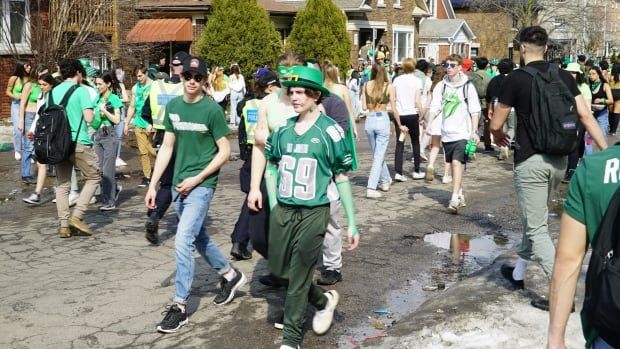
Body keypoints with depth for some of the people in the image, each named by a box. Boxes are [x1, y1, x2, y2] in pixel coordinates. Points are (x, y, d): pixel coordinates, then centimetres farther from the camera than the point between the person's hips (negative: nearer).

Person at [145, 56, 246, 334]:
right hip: (179, 185, 7)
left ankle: (180, 307, -2)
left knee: (183, 242, -12)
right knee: (198, 238, 18)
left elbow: (224, 151, -9)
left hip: (202, 184, -7)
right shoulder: (173, 107, 5)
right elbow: (167, 147, 9)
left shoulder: (212, 110, -10)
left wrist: (197, 179, -14)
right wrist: (153, 185, 5)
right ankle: (230, 275, 41)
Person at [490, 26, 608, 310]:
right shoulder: (564, 76, 3)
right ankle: (518, 273, 38)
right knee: (535, 218, 22)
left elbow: (496, 124, -3)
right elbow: (586, 116, -2)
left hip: (530, 160, -6)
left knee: (537, 227, -1)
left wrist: (499, 136, 20)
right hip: (559, 159, 6)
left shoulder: (515, 79, -10)